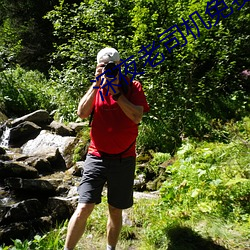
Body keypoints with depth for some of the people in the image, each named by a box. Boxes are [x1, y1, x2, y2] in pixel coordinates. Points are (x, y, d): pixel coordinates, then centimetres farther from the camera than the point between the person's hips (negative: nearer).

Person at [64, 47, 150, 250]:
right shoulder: (96, 87, 7)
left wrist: (116, 91, -17)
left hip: (124, 159, 0)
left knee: (116, 211, 13)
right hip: (97, 156, 1)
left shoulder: (132, 87, 0)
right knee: (83, 209, -9)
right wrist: (97, 85, -12)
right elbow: (82, 113, -9)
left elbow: (137, 117, -15)